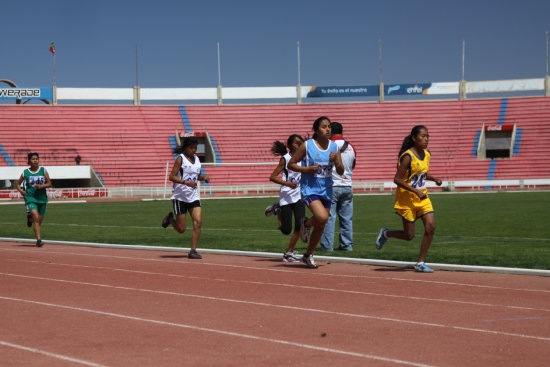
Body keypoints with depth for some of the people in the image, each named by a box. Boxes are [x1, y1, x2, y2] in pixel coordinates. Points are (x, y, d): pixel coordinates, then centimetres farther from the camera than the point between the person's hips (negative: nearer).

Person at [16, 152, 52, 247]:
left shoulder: (43, 171, 5)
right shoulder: (25, 173, 2)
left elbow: (49, 184, 6)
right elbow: (18, 184, 14)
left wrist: (41, 186, -13)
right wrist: (20, 190, -6)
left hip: (42, 197, 3)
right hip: (30, 197, -3)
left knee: (40, 221, 8)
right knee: (36, 218, -20)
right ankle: (39, 239, -22)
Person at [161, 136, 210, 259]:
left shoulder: (196, 159, 11)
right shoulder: (180, 158, -8)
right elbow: (172, 176, -13)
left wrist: (204, 177, 3)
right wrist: (186, 182, -26)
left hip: (194, 196, 5)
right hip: (180, 196, -5)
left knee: (198, 222, -12)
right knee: (181, 229, 0)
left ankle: (193, 251, -6)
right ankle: (170, 218, 33)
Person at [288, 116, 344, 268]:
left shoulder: (334, 147, 4)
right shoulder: (307, 146, -8)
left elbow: (341, 172, 5)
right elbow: (291, 164, -1)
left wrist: (336, 161, -16)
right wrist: (306, 169, -17)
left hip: (326, 190, 5)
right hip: (309, 189, -5)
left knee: (320, 227, 9)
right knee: (322, 217, -27)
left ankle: (308, 255, 29)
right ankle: (306, 223, 7)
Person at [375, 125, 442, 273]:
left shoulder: (427, 155, 6)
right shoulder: (408, 156, -18)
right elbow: (397, 179, -19)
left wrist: (434, 179, 4)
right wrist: (416, 191, -26)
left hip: (422, 197, 7)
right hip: (406, 198, -6)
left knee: (431, 226, -10)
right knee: (409, 235, -1)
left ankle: (420, 263, -1)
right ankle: (385, 234, 30)